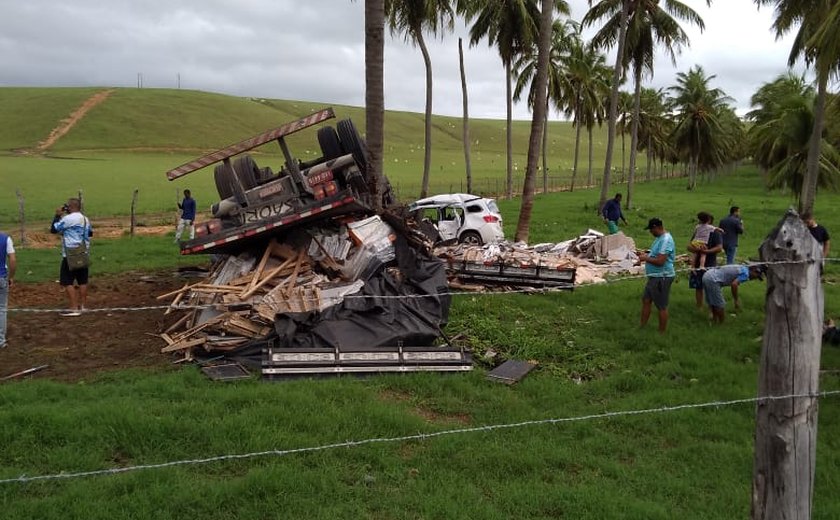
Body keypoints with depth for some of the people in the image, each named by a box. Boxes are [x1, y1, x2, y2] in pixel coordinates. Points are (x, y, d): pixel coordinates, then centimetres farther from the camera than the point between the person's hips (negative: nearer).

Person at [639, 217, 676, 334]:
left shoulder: (666, 240, -22)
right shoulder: (659, 238, 11)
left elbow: (660, 261, -27)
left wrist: (646, 258, -14)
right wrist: (646, 254, 7)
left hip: (662, 278, -11)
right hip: (654, 276, 11)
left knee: (662, 306, 0)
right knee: (646, 300, 16)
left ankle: (662, 333, 10)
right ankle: (642, 327, 25)